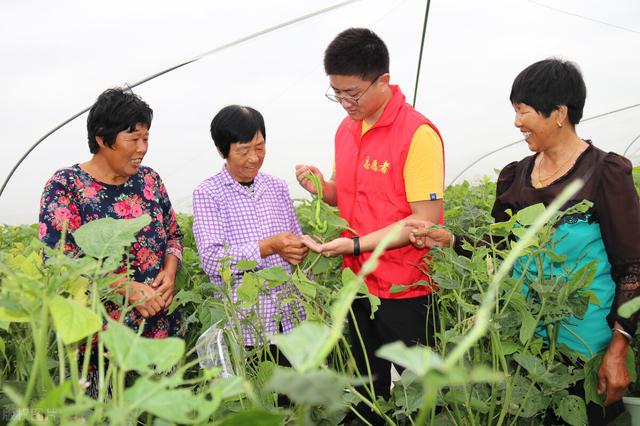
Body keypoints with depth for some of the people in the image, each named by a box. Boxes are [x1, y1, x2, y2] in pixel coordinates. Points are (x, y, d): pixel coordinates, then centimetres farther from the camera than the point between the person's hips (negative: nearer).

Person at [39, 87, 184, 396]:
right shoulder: (65, 186, -7)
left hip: (163, 328, 5)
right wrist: (128, 288, -18)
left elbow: (174, 234, 18)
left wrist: (170, 270, -4)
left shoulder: (149, 179, 9)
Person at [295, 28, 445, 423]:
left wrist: (357, 244, -24)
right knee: (368, 390, 18)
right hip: (358, 283, 7)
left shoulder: (418, 134, -17)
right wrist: (323, 187, -4)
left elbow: (426, 219, -18)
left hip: (404, 290, -7)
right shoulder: (346, 129, 6)